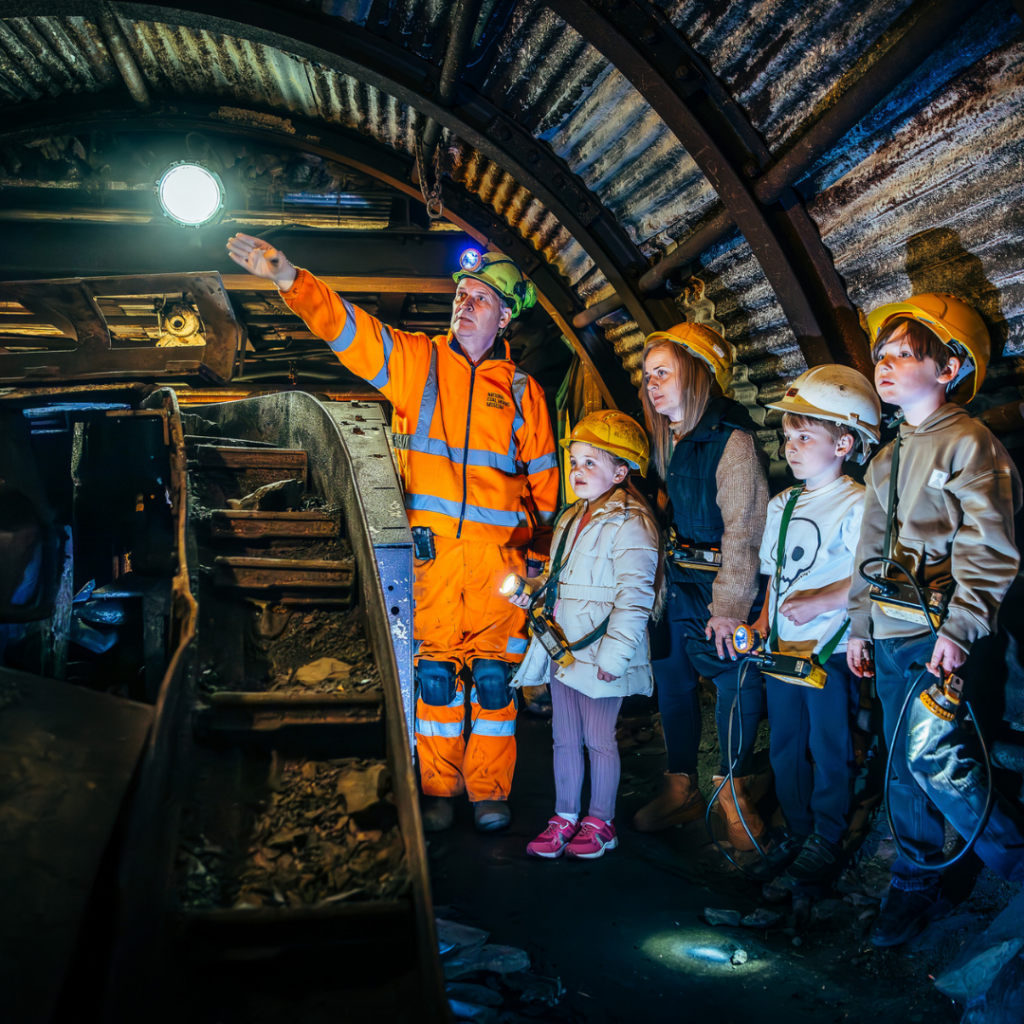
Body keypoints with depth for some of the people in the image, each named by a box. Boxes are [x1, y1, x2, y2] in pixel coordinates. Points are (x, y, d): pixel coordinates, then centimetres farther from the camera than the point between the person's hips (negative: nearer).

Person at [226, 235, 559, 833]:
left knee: (495, 675, 3)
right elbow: (346, 326, -2)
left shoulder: (522, 391, 11)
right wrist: (290, 279, -16)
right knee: (435, 673, 5)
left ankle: (489, 791, 18)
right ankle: (439, 789, 19)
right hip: (434, 549, 0)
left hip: (501, 553, 0)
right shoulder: (416, 360, 9)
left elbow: (543, 480, 14)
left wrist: (538, 555, 11)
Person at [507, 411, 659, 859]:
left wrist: (614, 655, -22)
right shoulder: (570, 519, 14)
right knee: (565, 737, 14)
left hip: (599, 654, -8)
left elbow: (634, 598, -19)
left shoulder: (630, 524, -14)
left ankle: (600, 821, 22)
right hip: (562, 647, 8)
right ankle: (564, 817, 27)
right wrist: (532, 590, 6)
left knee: (599, 739, 5)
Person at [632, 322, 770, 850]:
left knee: (735, 679, 1)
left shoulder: (731, 439, -17)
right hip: (682, 577, 7)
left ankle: (734, 788, 20)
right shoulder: (667, 440, 6)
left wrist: (729, 605, -18)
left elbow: (743, 528, -18)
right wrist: (663, 575, 10)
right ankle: (681, 787, 24)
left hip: (727, 580, -7)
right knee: (670, 673, 10)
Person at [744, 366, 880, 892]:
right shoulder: (782, 505, 12)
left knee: (829, 748, 4)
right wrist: (761, 626, 10)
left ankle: (825, 842, 20)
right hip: (782, 648, 7)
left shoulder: (856, 504, -11)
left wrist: (819, 602, -25)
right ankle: (795, 830, 31)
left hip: (831, 650, -7)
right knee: (785, 745, 15)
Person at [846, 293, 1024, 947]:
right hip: (892, 633, 8)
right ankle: (919, 885, 25)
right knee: (904, 763, 11)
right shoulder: (886, 461, 16)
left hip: (942, 629, -7)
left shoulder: (969, 444, -7)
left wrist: (960, 629, -19)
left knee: (932, 755, -15)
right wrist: (860, 626, 18)